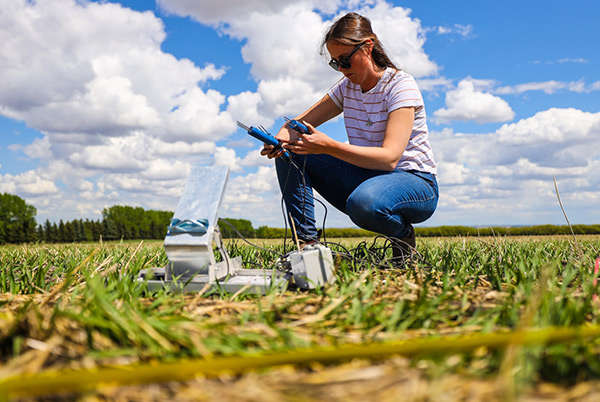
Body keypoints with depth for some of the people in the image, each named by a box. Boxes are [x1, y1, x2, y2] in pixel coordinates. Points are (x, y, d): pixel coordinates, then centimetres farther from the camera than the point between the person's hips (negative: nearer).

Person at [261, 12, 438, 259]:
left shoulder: (400, 85, -15)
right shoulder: (347, 87, 5)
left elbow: (389, 158, -28)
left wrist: (329, 147, -38)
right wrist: (281, 140, -20)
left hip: (415, 184, -6)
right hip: (366, 176, 6)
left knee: (364, 202, -42)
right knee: (291, 154, -8)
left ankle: (403, 235, -7)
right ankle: (306, 242, -7)